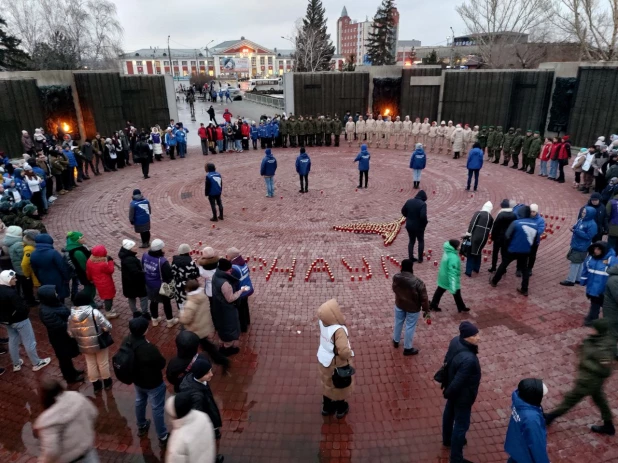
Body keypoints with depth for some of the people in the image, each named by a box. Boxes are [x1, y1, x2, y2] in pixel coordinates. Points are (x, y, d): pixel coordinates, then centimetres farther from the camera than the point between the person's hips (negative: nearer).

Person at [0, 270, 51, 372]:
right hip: (19, 320, -9)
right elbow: (21, 308, -30)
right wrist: (27, 309, -11)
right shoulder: (11, 292, -31)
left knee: (13, 341, 22)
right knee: (29, 342, 6)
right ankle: (36, 363, 19)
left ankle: (16, 364, 35)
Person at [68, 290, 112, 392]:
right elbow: (108, 327, -24)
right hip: (100, 343, -3)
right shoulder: (94, 313, -26)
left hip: (84, 346, 3)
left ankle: (96, 384, 36)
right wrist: (108, 329, -2)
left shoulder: (71, 316, -12)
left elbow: (71, 334, -2)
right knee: (103, 363, 17)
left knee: (91, 364, 22)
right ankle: (107, 382, 35)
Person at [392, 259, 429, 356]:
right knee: (410, 327, 13)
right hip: (413, 308, -4)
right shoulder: (417, 282, -31)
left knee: (398, 323, 25)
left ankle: (396, 341, 46)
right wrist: (426, 309, -4)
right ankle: (407, 348, 29)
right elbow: (424, 298, -20)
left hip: (399, 305, 4)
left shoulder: (396, 277, -17)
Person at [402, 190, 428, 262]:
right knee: (421, 241, 17)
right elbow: (423, 216, -29)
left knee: (411, 241, 20)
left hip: (409, 225, 5)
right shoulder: (423, 204, -20)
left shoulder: (409, 201, -1)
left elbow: (403, 211, 7)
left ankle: (411, 258, 22)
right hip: (419, 226, -5)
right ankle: (420, 259, 21)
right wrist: (425, 222, -10)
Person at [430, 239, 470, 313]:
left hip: (443, 277, 8)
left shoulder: (447, 252, -5)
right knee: (456, 294, 15)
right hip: (449, 279, -8)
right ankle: (461, 308, 36)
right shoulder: (453, 258, -33)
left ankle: (433, 305, 32)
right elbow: (452, 273, -35)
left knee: (439, 291, 21)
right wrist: (453, 287, -34)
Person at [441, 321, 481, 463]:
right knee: (462, 425, 10)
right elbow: (458, 382, -31)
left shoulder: (455, 341, -15)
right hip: (462, 394, -9)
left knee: (450, 412, 29)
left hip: (454, 388, 9)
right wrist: (448, 393, -10)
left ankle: (447, 439, 54)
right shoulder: (468, 359, -41)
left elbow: (447, 360, 2)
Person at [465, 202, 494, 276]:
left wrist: (468, 233, -12)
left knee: (470, 253, 6)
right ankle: (476, 268, 34)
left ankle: (468, 271, 6)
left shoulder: (478, 213, -4)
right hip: (484, 238, 4)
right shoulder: (491, 218, 10)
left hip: (474, 236, -4)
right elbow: (490, 229, 11)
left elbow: (472, 223, -13)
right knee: (478, 252, 25)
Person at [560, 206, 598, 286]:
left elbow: (588, 236, -25)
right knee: (579, 262, 18)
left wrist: (576, 231, -26)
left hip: (581, 247, -9)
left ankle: (570, 280, 6)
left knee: (575, 263, -2)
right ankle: (578, 278, 29)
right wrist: (574, 228, -5)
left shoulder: (592, 224, -21)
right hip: (576, 245, 9)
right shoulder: (581, 220, 4)